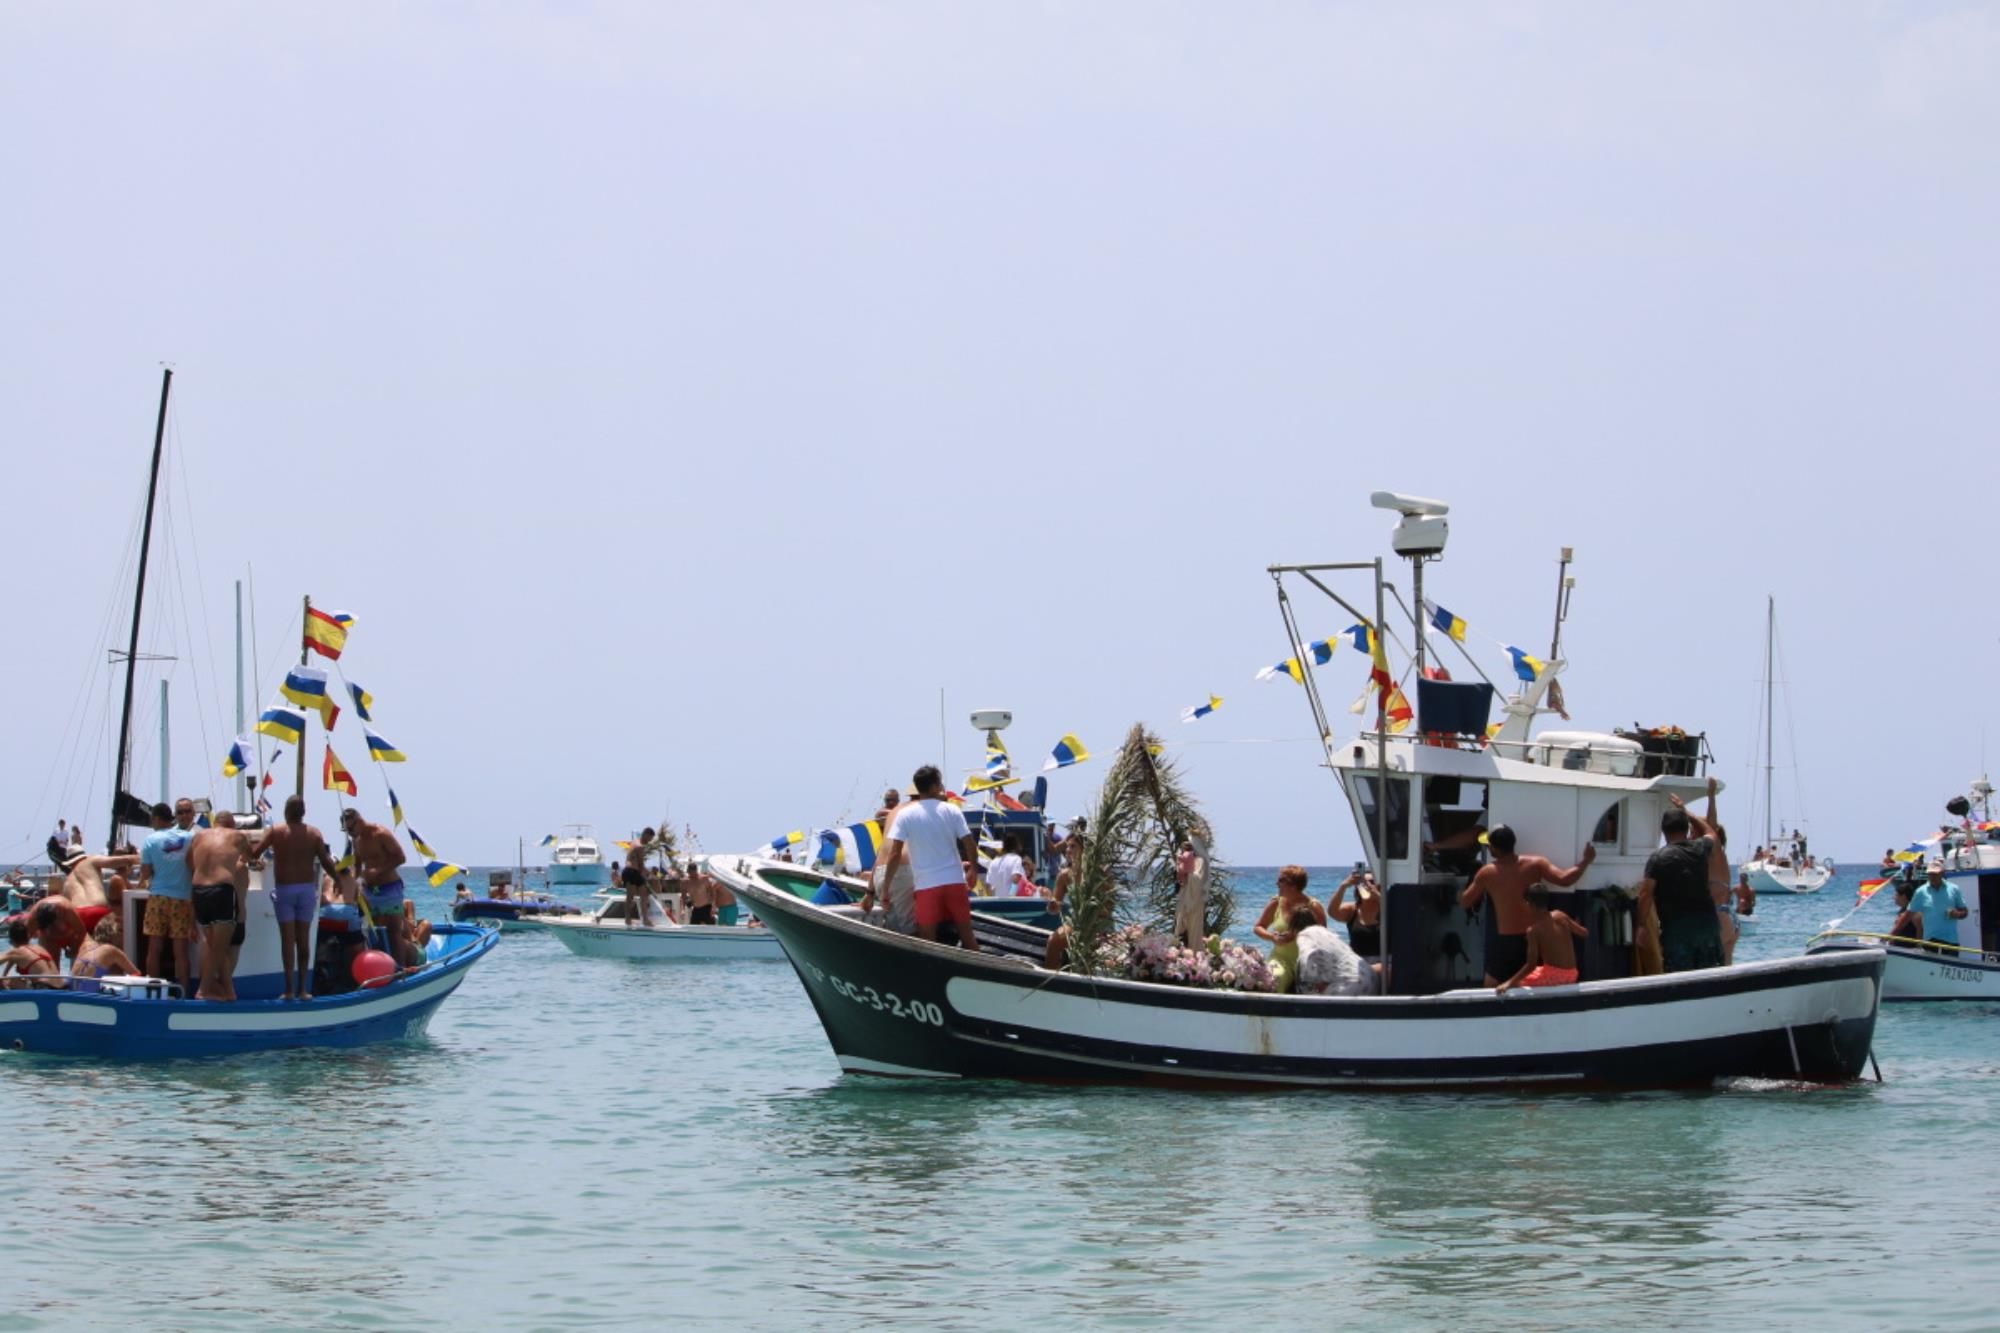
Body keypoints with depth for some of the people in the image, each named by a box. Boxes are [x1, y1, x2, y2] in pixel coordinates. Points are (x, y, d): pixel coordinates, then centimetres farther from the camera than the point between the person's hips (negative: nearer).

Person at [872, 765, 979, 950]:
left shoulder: (905, 815, -3)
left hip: (926, 886, -1)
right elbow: (971, 847, -2)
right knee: (967, 935, 11)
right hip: (955, 882, 1)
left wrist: (885, 888, -2)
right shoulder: (952, 810, 0)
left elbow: (894, 855, -9)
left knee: (928, 940, 3)